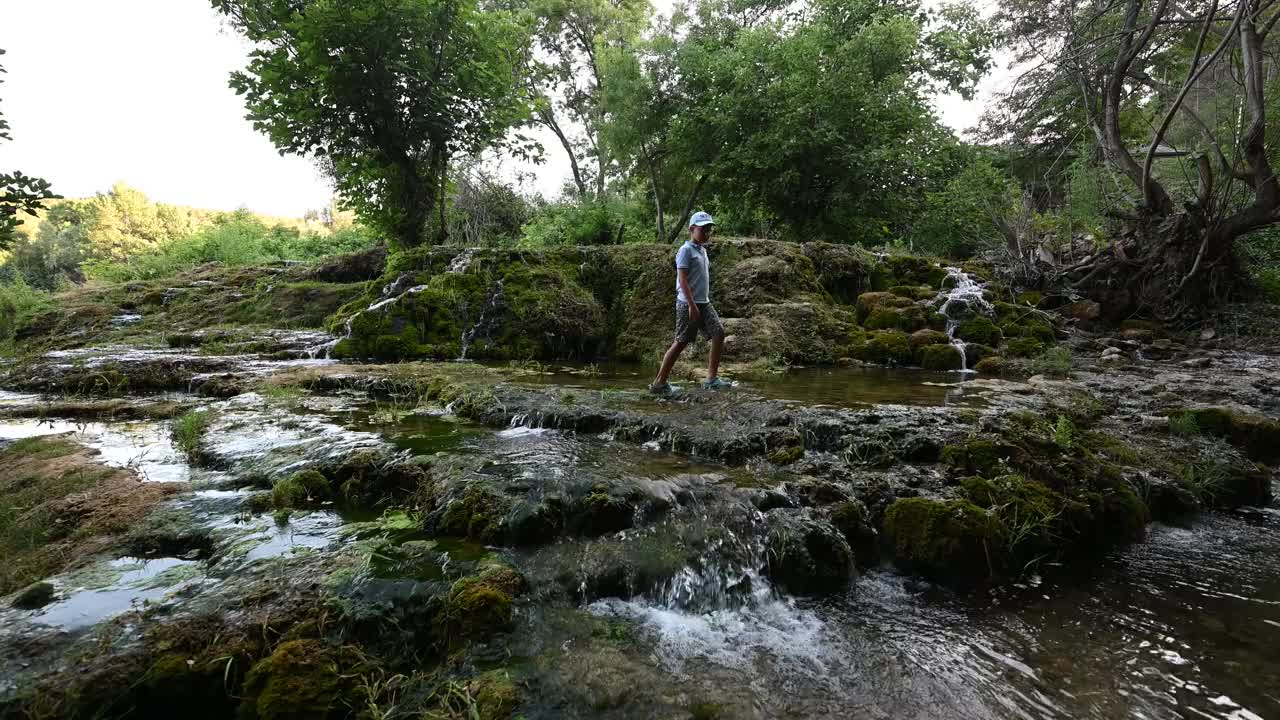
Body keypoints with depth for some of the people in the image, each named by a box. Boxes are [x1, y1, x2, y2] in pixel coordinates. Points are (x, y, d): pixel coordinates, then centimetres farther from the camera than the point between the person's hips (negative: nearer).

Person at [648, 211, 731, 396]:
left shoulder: (702, 250, 17)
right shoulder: (686, 250, -10)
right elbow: (682, 279, -17)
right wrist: (692, 304, -22)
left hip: (704, 302, 8)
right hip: (688, 304, -8)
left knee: (719, 333, -4)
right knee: (682, 342, -5)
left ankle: (712, 378, 1)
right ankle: (659, 382, 5)